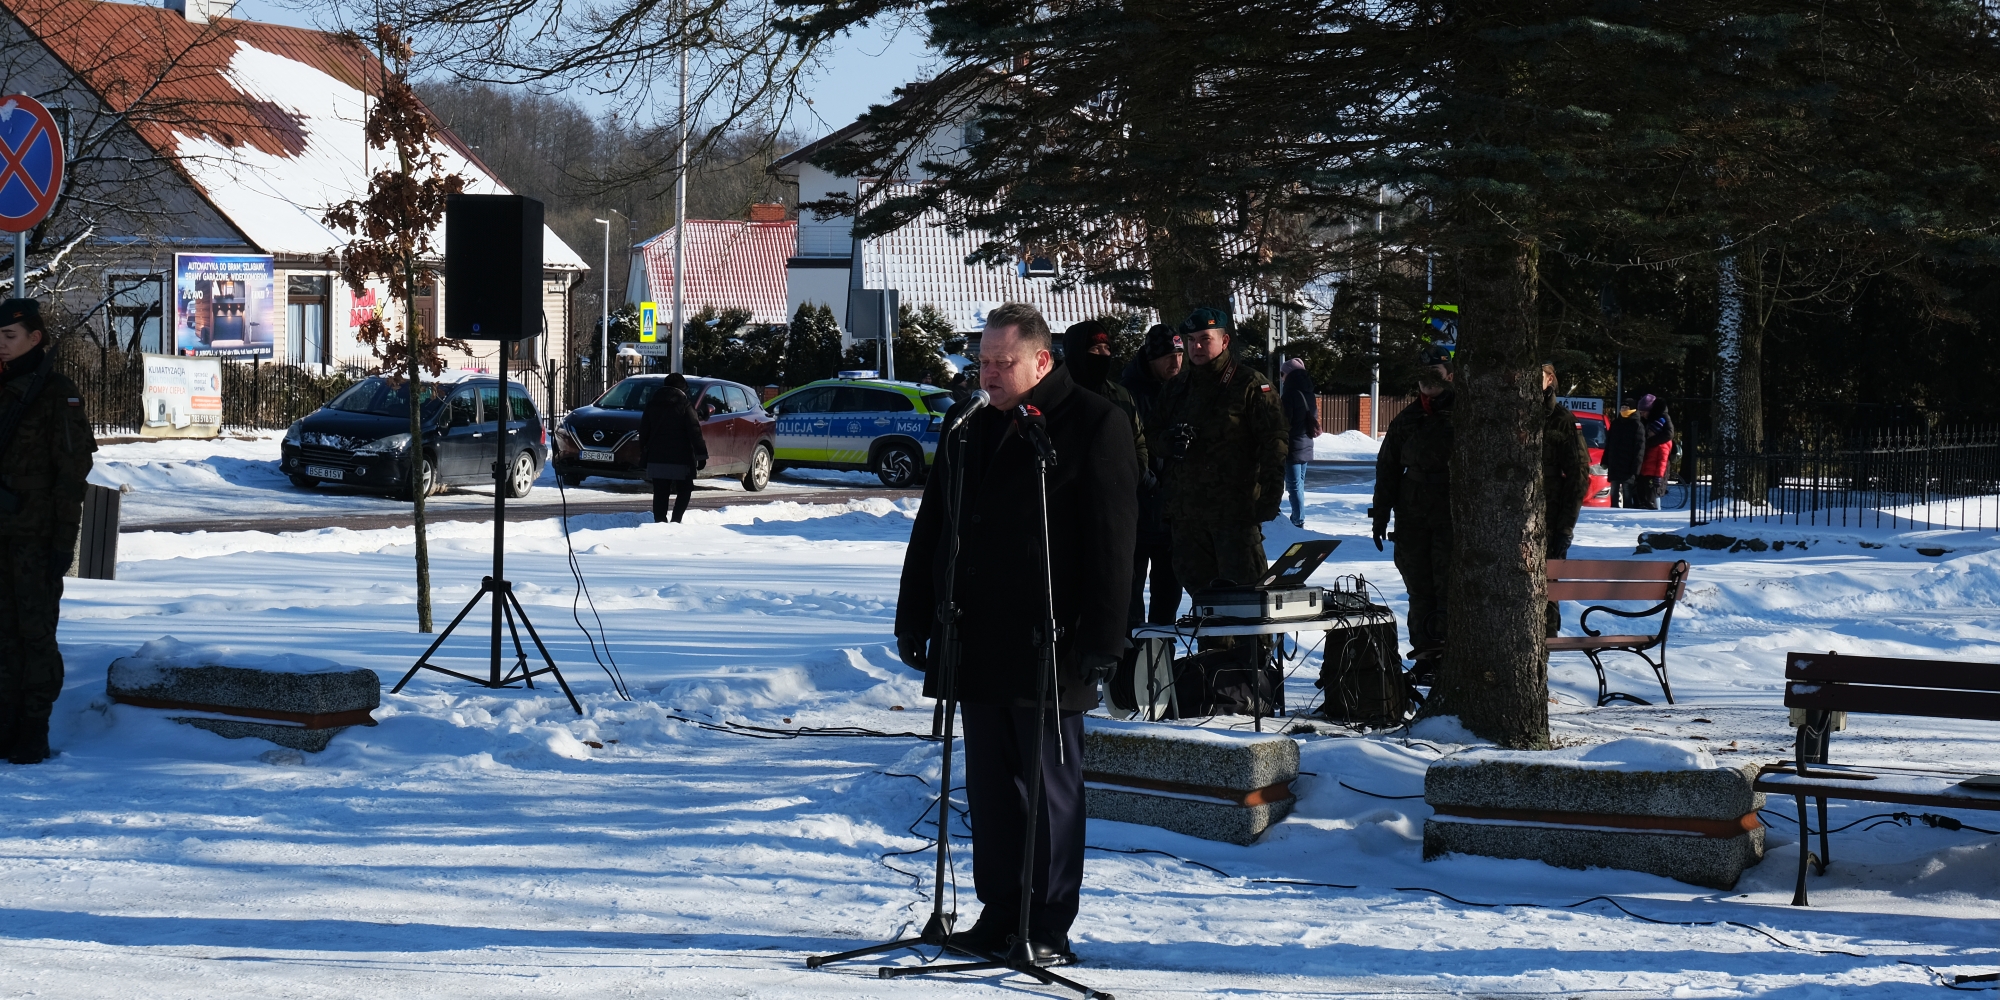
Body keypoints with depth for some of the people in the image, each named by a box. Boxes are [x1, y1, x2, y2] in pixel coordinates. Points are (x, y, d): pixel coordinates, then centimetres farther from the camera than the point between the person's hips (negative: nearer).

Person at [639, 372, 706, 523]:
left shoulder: (651, 404, 9)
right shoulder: (685, 405, -6)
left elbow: (643, 431, 12)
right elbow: (695, 432, -10)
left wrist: (643, 454, 19)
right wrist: (701, 454, -8)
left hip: (656, 459, 4)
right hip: (680, 459, -4)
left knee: (660, 494, 7)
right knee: (684, 491, 8)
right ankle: (676, 521, -6)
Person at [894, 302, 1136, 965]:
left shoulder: (1093, 426, -5)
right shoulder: (974, 433, 16)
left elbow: (1110, 539, -10)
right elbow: (931, 532, 20)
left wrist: (1100, 638, -15)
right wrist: (914, 621, 15)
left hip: (1048, 652, -6)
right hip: (977, 648, 7)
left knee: (1050, 790, 0)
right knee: (989, 787, 10)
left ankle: (1048, 929, 5)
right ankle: (999, 914, 18)